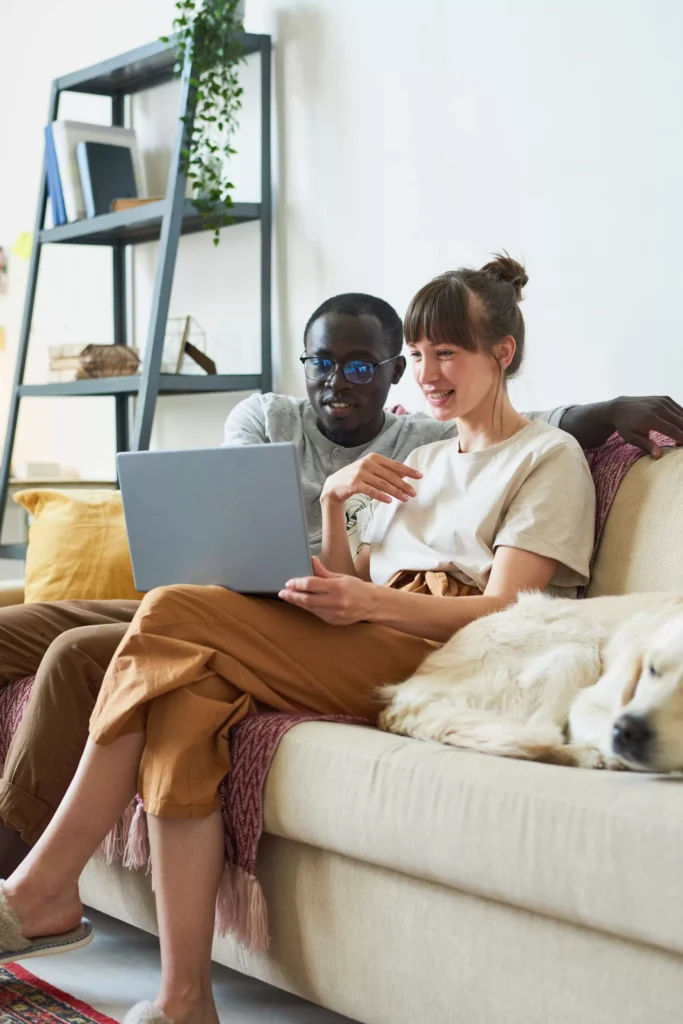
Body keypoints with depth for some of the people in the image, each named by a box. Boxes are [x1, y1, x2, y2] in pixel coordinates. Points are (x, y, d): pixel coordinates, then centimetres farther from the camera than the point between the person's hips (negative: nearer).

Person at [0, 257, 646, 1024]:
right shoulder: (419, 464, 32)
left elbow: (505, 610, -6)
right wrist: (333, 501, 5)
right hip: (367, 659, 7)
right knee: (185, 697, -27)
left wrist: (374, 603, -22)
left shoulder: (549, 457, 10)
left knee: (173, 615, -23)